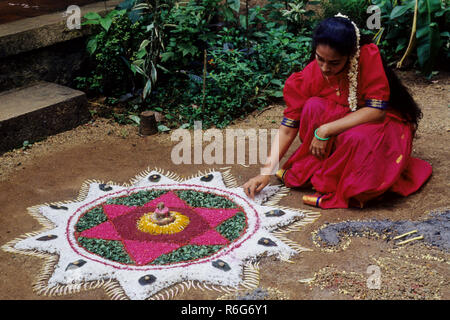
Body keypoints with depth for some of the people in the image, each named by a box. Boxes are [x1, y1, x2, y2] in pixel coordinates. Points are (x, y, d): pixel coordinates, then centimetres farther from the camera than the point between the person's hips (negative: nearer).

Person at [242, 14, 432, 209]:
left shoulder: (369, 57, -26)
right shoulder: (311, 74, -16)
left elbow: (377, 110, -28)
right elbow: (288, 128, -12)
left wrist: (325, 130, -31)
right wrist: (266, 173, -20)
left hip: (385, 122, -3)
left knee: (357, 137, -38)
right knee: (314, 106, -26)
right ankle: (310, 171, -12)